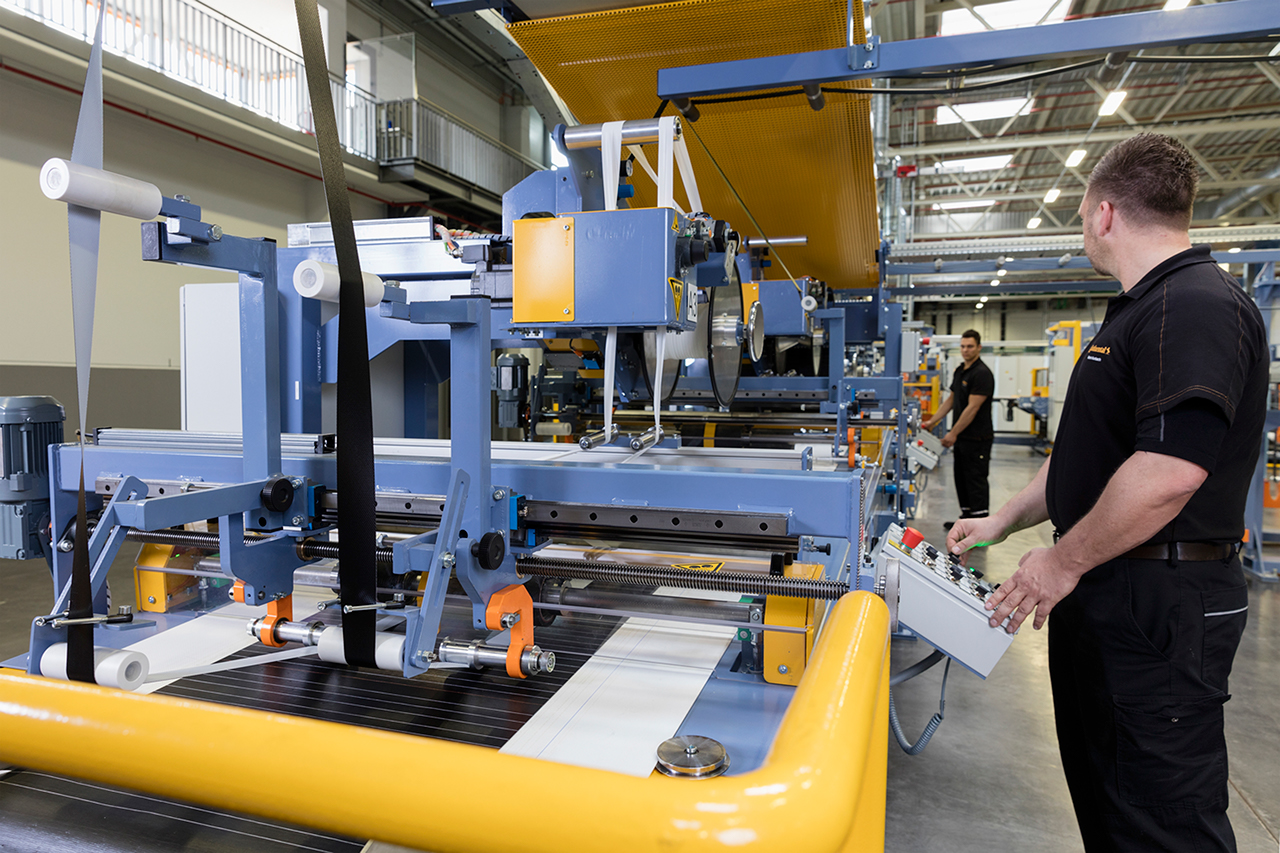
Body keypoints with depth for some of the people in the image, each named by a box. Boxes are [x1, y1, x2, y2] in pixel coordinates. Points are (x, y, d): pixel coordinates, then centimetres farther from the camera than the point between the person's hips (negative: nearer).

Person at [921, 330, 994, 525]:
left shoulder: (982, 373, -16)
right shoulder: (960, 370, 13)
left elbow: (972, 408, -19)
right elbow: (951, 400, 20)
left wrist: (953, 433, -18)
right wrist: (932, 422, 15)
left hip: (977, 437, -9)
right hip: (961, 436, 9)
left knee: (976, 480, -4)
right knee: (961, 478, 13)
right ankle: (966, 516, 23)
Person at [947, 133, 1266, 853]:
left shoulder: (1197, 306, -18)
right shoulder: (1144, 310, 17)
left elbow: (1170, 468, -29)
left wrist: (1063, 561, -19)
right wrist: (1004, 523, 21)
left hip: (1162, 603, -10)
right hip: (1106, 593, 10)